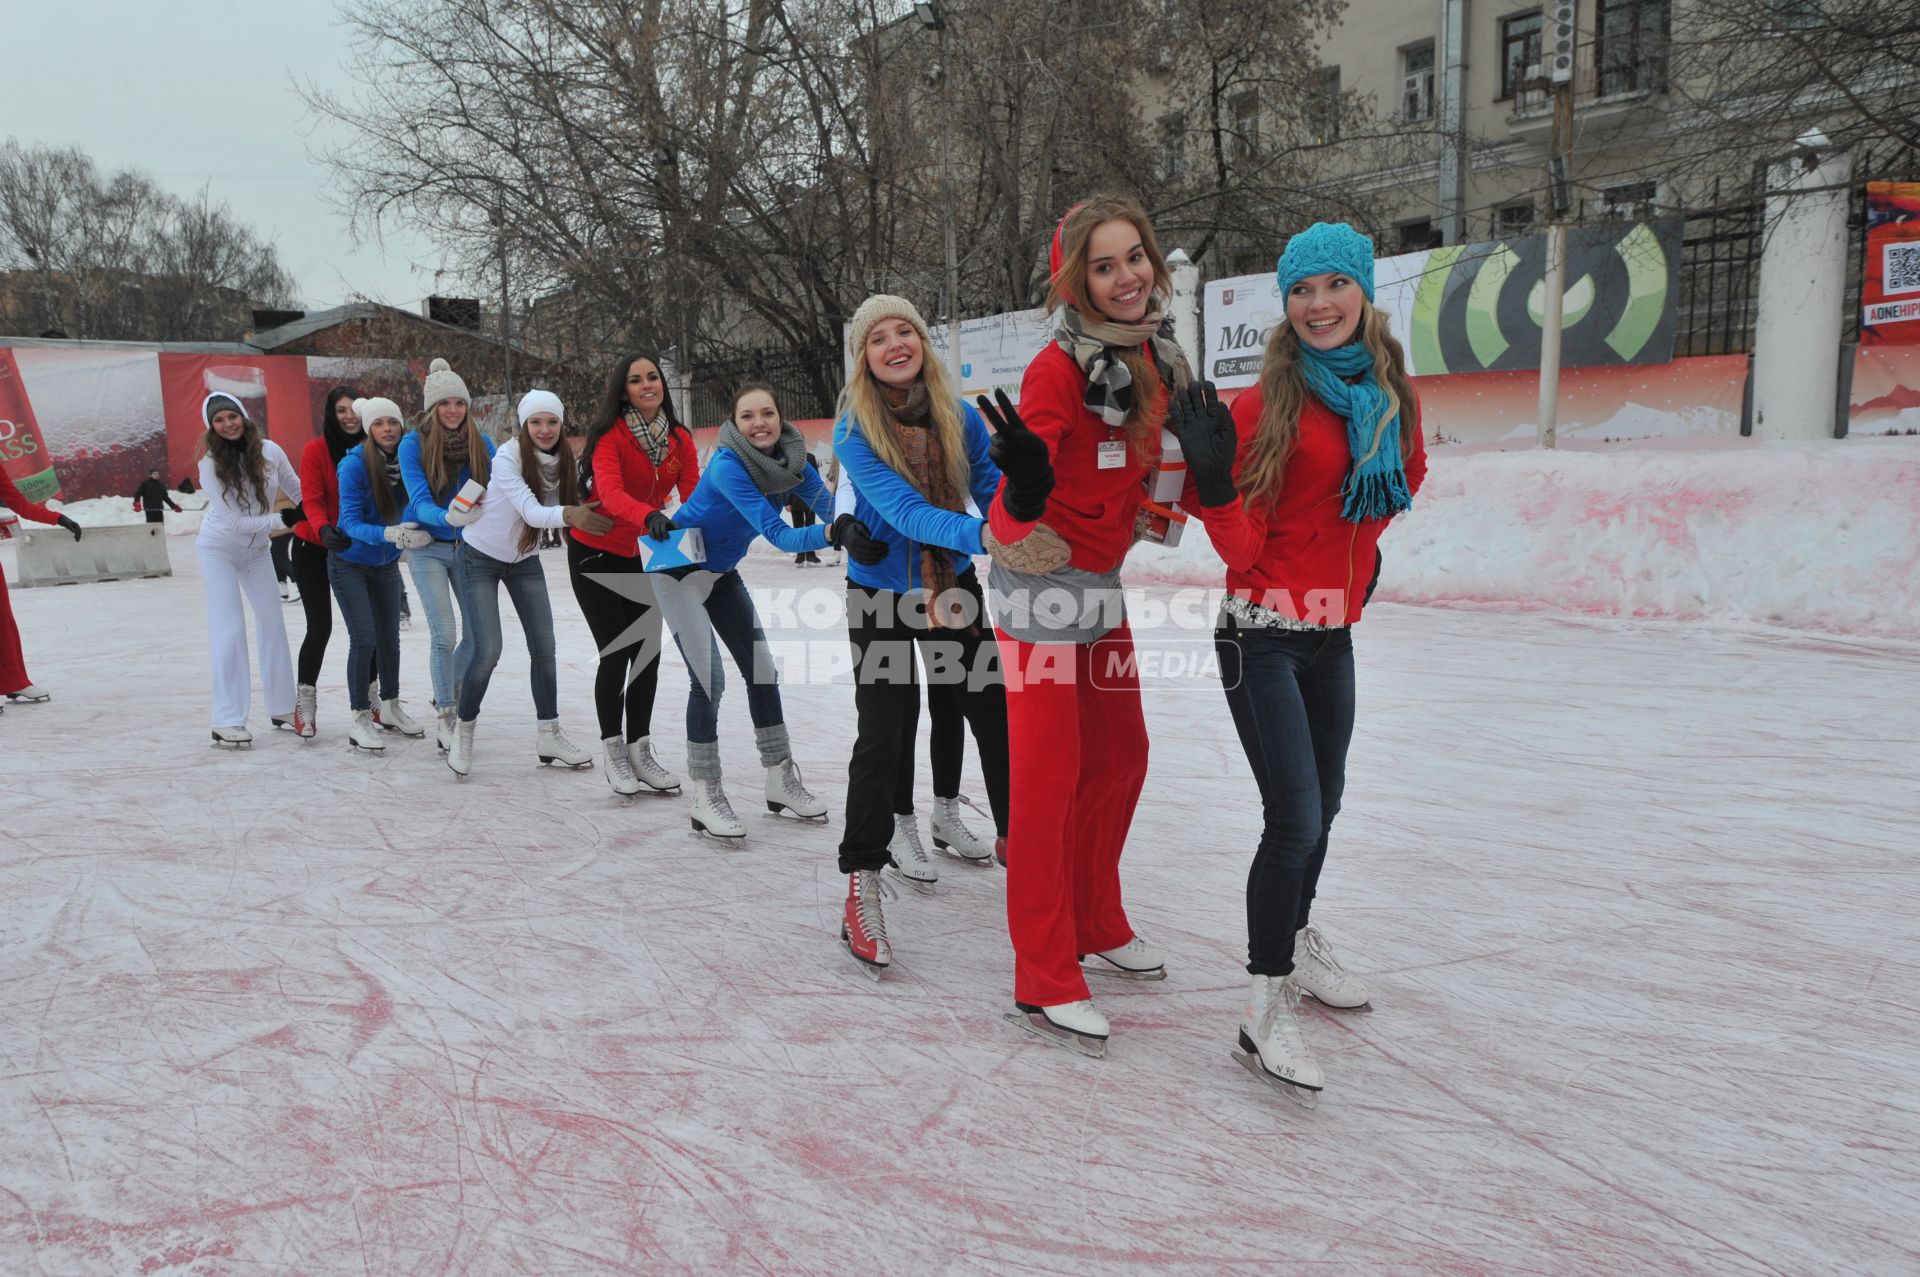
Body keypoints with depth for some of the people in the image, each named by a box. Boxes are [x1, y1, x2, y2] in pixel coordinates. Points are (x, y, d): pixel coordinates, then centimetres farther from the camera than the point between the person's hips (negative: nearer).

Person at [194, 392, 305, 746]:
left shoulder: (269, 451, -13)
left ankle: (282, 709, 14)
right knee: (230, 629, -9)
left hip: (256, 548, 4)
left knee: (273, 623, 4)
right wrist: (283, 520, -25)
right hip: (218, 549, -4)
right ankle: (227, 722, -6)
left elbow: (299, 491, 0)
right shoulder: (211, 464, -20)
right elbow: (233, 521, -23)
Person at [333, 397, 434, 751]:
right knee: (364, 639, -9)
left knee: (389, 638, 11)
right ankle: (360, 720, 1)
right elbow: (351, 522, -27)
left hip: (386, 564, 4)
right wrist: (388, 534, -43)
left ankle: (391, 708, 27)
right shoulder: (355, 464, -23)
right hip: (349, 563, -4)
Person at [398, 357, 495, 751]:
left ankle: (448, 694, 28)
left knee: (477, 632, 1)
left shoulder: (481, 443, -2)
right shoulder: (413, 444, -11)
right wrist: (448, 517, -39)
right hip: (429, 547, -3)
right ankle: (445, 719, 3)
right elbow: (419, 501, -20)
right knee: (444, 633, -11)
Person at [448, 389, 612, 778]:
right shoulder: (508, 457, -26)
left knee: (544, 647, 3)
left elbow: (577, 506, -17)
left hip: (525, 559, 5)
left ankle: (548, 734, 15)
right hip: (481, 557, -5)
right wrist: (568, 514, -57)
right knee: (488, 651, -12)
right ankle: (464, 731, 10)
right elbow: (531, 512, -38)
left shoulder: (566, 462, -10)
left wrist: (589, 514, -39)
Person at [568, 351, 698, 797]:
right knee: (616, 652, -8)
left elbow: (694, 494, -11)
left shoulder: (680, 439, -2)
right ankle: (612, 750, 8)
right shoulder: (611, 436, -18)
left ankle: (640, 750, 19)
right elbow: (610, 492, -36)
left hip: (639, 555, 5)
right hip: (593, 553, -5)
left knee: (648, 650, 5)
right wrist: (650, 516, -55)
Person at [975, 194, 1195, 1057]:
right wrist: (1025, 487, -47)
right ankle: (1045, 983, 7)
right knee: (1049, 777, -5)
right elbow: (1014, 515, -28)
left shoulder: (1153, 356, 4)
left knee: (1121, 758, 16)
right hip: (1039, 587, -8)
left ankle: (1096, 926, 35)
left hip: (1103, 583, 9)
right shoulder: (1060, 367, -21)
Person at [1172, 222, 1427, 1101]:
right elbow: (1243, 549, -15)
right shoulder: (1264, 405, -13)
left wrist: (1359, 545, 12)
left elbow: (1406, 479, 24)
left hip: (1333, 632, 7)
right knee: (1294, 818, -11)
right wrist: (1212, 477, -29)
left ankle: (1296, 942, 41)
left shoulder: (1392, 396, 4)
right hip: (1262, 635, -6)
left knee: (1323, 803, 19)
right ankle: (1264, 1013, 1)